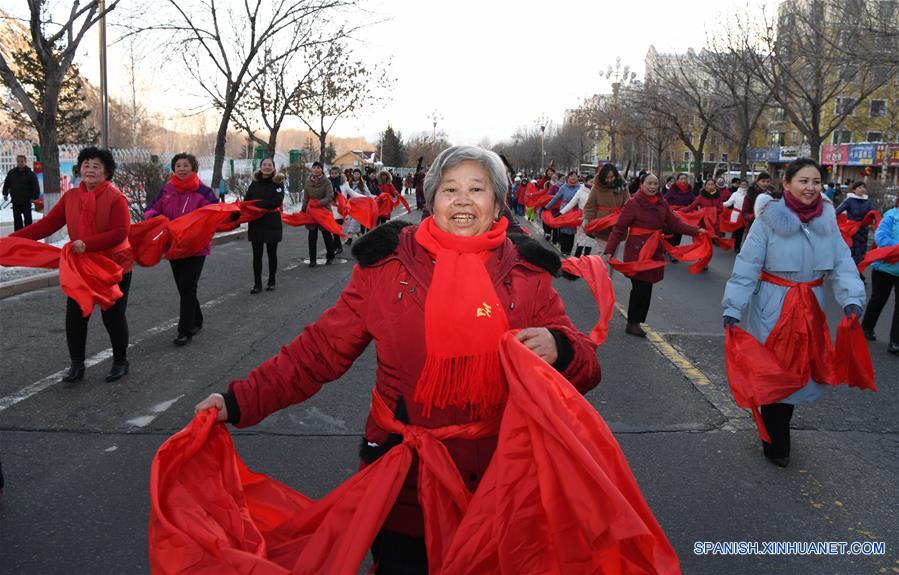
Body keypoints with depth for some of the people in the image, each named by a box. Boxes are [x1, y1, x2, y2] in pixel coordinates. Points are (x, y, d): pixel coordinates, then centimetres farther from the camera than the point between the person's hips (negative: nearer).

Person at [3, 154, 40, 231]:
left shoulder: (30, 174, -6)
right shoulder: (11, 173, 6)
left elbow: (36, 187, -8)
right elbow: (6, 184, 18)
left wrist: (34, 197, -16)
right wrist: (5, 194, 12)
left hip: (26, 201, -4)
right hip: (15, 201, 4)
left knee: (27, 219, 0)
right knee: (17, 219, 10)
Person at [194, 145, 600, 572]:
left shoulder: (526, 273, -3)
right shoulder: (386, 264, -5)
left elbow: (582, 365, -1)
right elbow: (321, 348, -2)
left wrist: (558, 350, -25)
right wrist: (240, 401, -10)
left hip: (498, 478, 1)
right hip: (404, 477, 0)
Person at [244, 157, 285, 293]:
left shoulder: (278, 182, -3)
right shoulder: (255, 182, 7)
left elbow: (277, 201, -17)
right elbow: (246, 199, 0)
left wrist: (257, 204, -20)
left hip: (272, 224, -3)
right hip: (256, 223, 3)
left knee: (272, 254, 9)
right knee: (257, 255, 4)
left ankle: (271, 281, 22)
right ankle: (257, 283, 11)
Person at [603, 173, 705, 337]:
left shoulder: (662, 204, 7)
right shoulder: (633, 203, -10)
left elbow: (674, 223, 15)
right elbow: (619, 229, -10)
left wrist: (696, 231, 5)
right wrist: (608, 251, -17)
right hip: (637, 251, -6)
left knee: (646, 288, 7)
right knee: (640, 288, -7)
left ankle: (635, 322, 20)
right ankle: (632, 324, 8)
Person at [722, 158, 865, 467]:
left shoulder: (827, 219, 0)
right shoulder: (769, 219, -13)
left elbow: (842, 263, -2)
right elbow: (747, 266, -14)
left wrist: (852, 299, -19)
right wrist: (732, 308, -18)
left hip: (809, 307, 5)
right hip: (772, 309, -5)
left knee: (798, 371, 15)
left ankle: (778, 429, 36)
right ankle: (775, 443, 20)